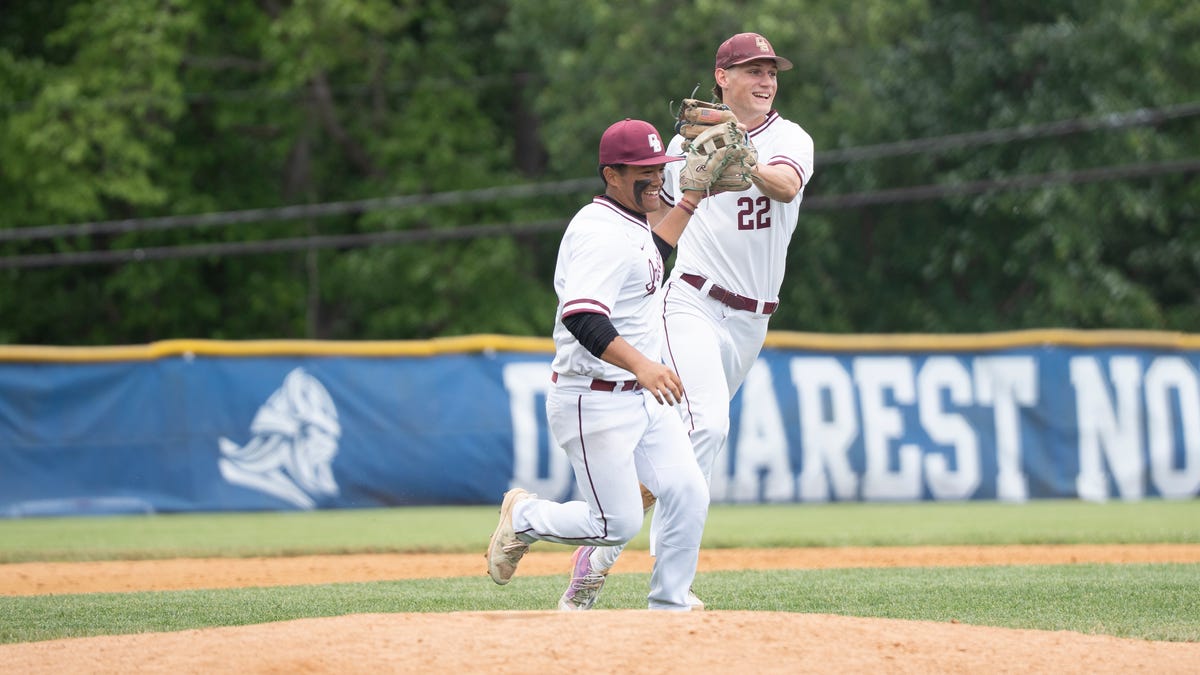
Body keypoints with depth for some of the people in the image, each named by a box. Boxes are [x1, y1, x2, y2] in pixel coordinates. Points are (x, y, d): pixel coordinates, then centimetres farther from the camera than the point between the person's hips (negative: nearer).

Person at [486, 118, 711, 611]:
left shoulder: (629, 224, 12)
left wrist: (693, 198, 31)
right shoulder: (602, 234, -20)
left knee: (689, 495, -3)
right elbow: (582, 319, -34)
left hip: (642, 397, 9)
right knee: (619, 525, -9)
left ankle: (669, 607, 8)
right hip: (595, 400, -9)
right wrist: (641, 365, -46)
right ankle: (525, 517, 16)